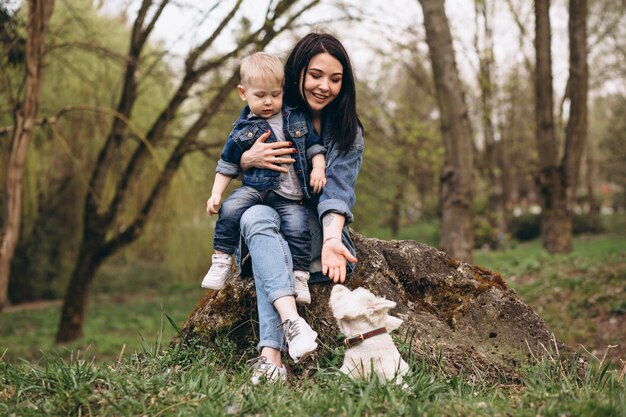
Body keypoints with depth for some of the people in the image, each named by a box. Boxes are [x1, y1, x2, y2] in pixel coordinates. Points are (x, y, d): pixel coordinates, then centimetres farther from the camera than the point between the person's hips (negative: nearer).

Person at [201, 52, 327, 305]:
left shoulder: (296, 119, 7)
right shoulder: (243, 131, 2)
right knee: (230, 209, -26)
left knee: (297, 229, -23)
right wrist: (216, 193, 0)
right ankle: (221, 262, -12)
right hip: (256, 187, 0)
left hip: (291, 196, 1)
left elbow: (313, 144, 15)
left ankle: (299, 277, -8)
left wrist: (318, 168, -3)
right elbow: (227, 165, 9)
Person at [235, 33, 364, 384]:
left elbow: (337, 193, -13)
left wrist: (332, 238, -34)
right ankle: (291, 319, -55)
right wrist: (249, 159, -13)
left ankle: (270, 355, -47)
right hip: (269, 213, 1)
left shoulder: (347, 132, 1)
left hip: (315, 227, -1)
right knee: (257, 216, -35)